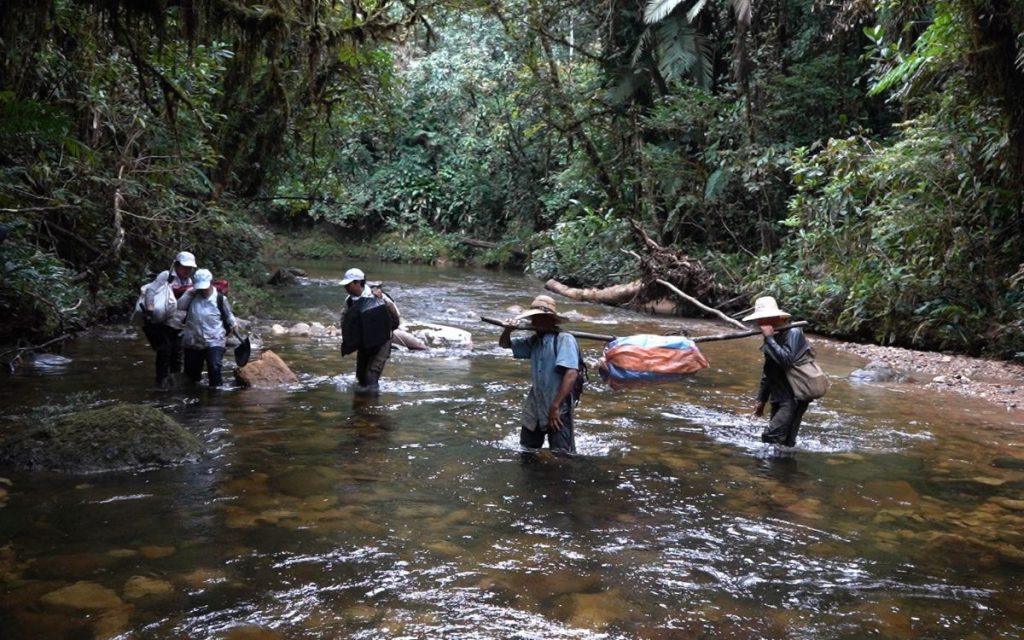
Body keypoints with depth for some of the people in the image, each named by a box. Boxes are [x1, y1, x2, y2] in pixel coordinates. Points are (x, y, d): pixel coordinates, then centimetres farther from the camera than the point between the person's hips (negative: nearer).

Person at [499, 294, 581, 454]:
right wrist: (508, 330, -4)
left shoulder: (564, 339, -15)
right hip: (534, 409, 8)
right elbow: (505, 344, 20)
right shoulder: (534, 340, 9)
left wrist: (555, 406, -26)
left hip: (557, 410, -8)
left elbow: (571, 374, -25)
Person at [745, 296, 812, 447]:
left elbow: (785, 360, -29)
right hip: (779, 397, 8)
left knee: (770, 436, -16)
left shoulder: (792, 332, -13)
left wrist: (769, 338, -23)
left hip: (794, 397, -8)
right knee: (782, 441, 8)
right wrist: (761, 400, 22)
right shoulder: (773, 337, 11)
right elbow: (768, 372, 20)